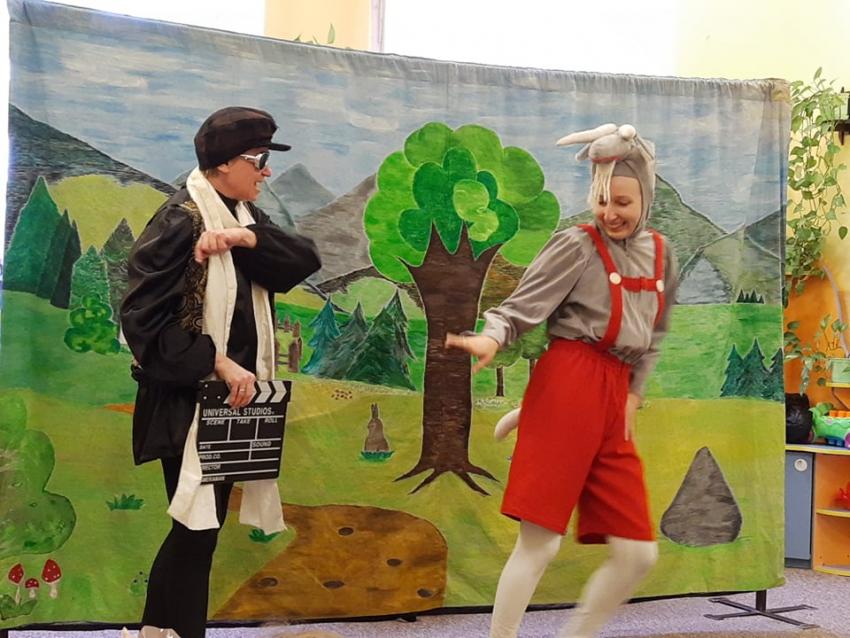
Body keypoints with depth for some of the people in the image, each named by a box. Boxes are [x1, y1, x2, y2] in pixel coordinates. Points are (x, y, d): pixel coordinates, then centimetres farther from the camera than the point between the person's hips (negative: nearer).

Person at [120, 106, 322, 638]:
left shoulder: (242, 216, 9)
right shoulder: (179, 222, -16)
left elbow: (306, 259, -3)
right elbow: (143, 317, -20)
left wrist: (247, 239, -19)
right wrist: (217, 363, -23)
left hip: (231, 397, 8)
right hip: (188, 401, -8)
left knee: (204, 526, 14)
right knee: (196, 530, -3)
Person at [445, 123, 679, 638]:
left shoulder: (662, 255, 15)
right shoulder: (576, 246, -2)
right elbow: (522, 308, -9)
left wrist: (633, 395, 13)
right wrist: (492, 339, -30)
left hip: (614, 400, 6)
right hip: (567, 389, -6)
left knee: (638, 553, 6)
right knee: (540, 541, -8)